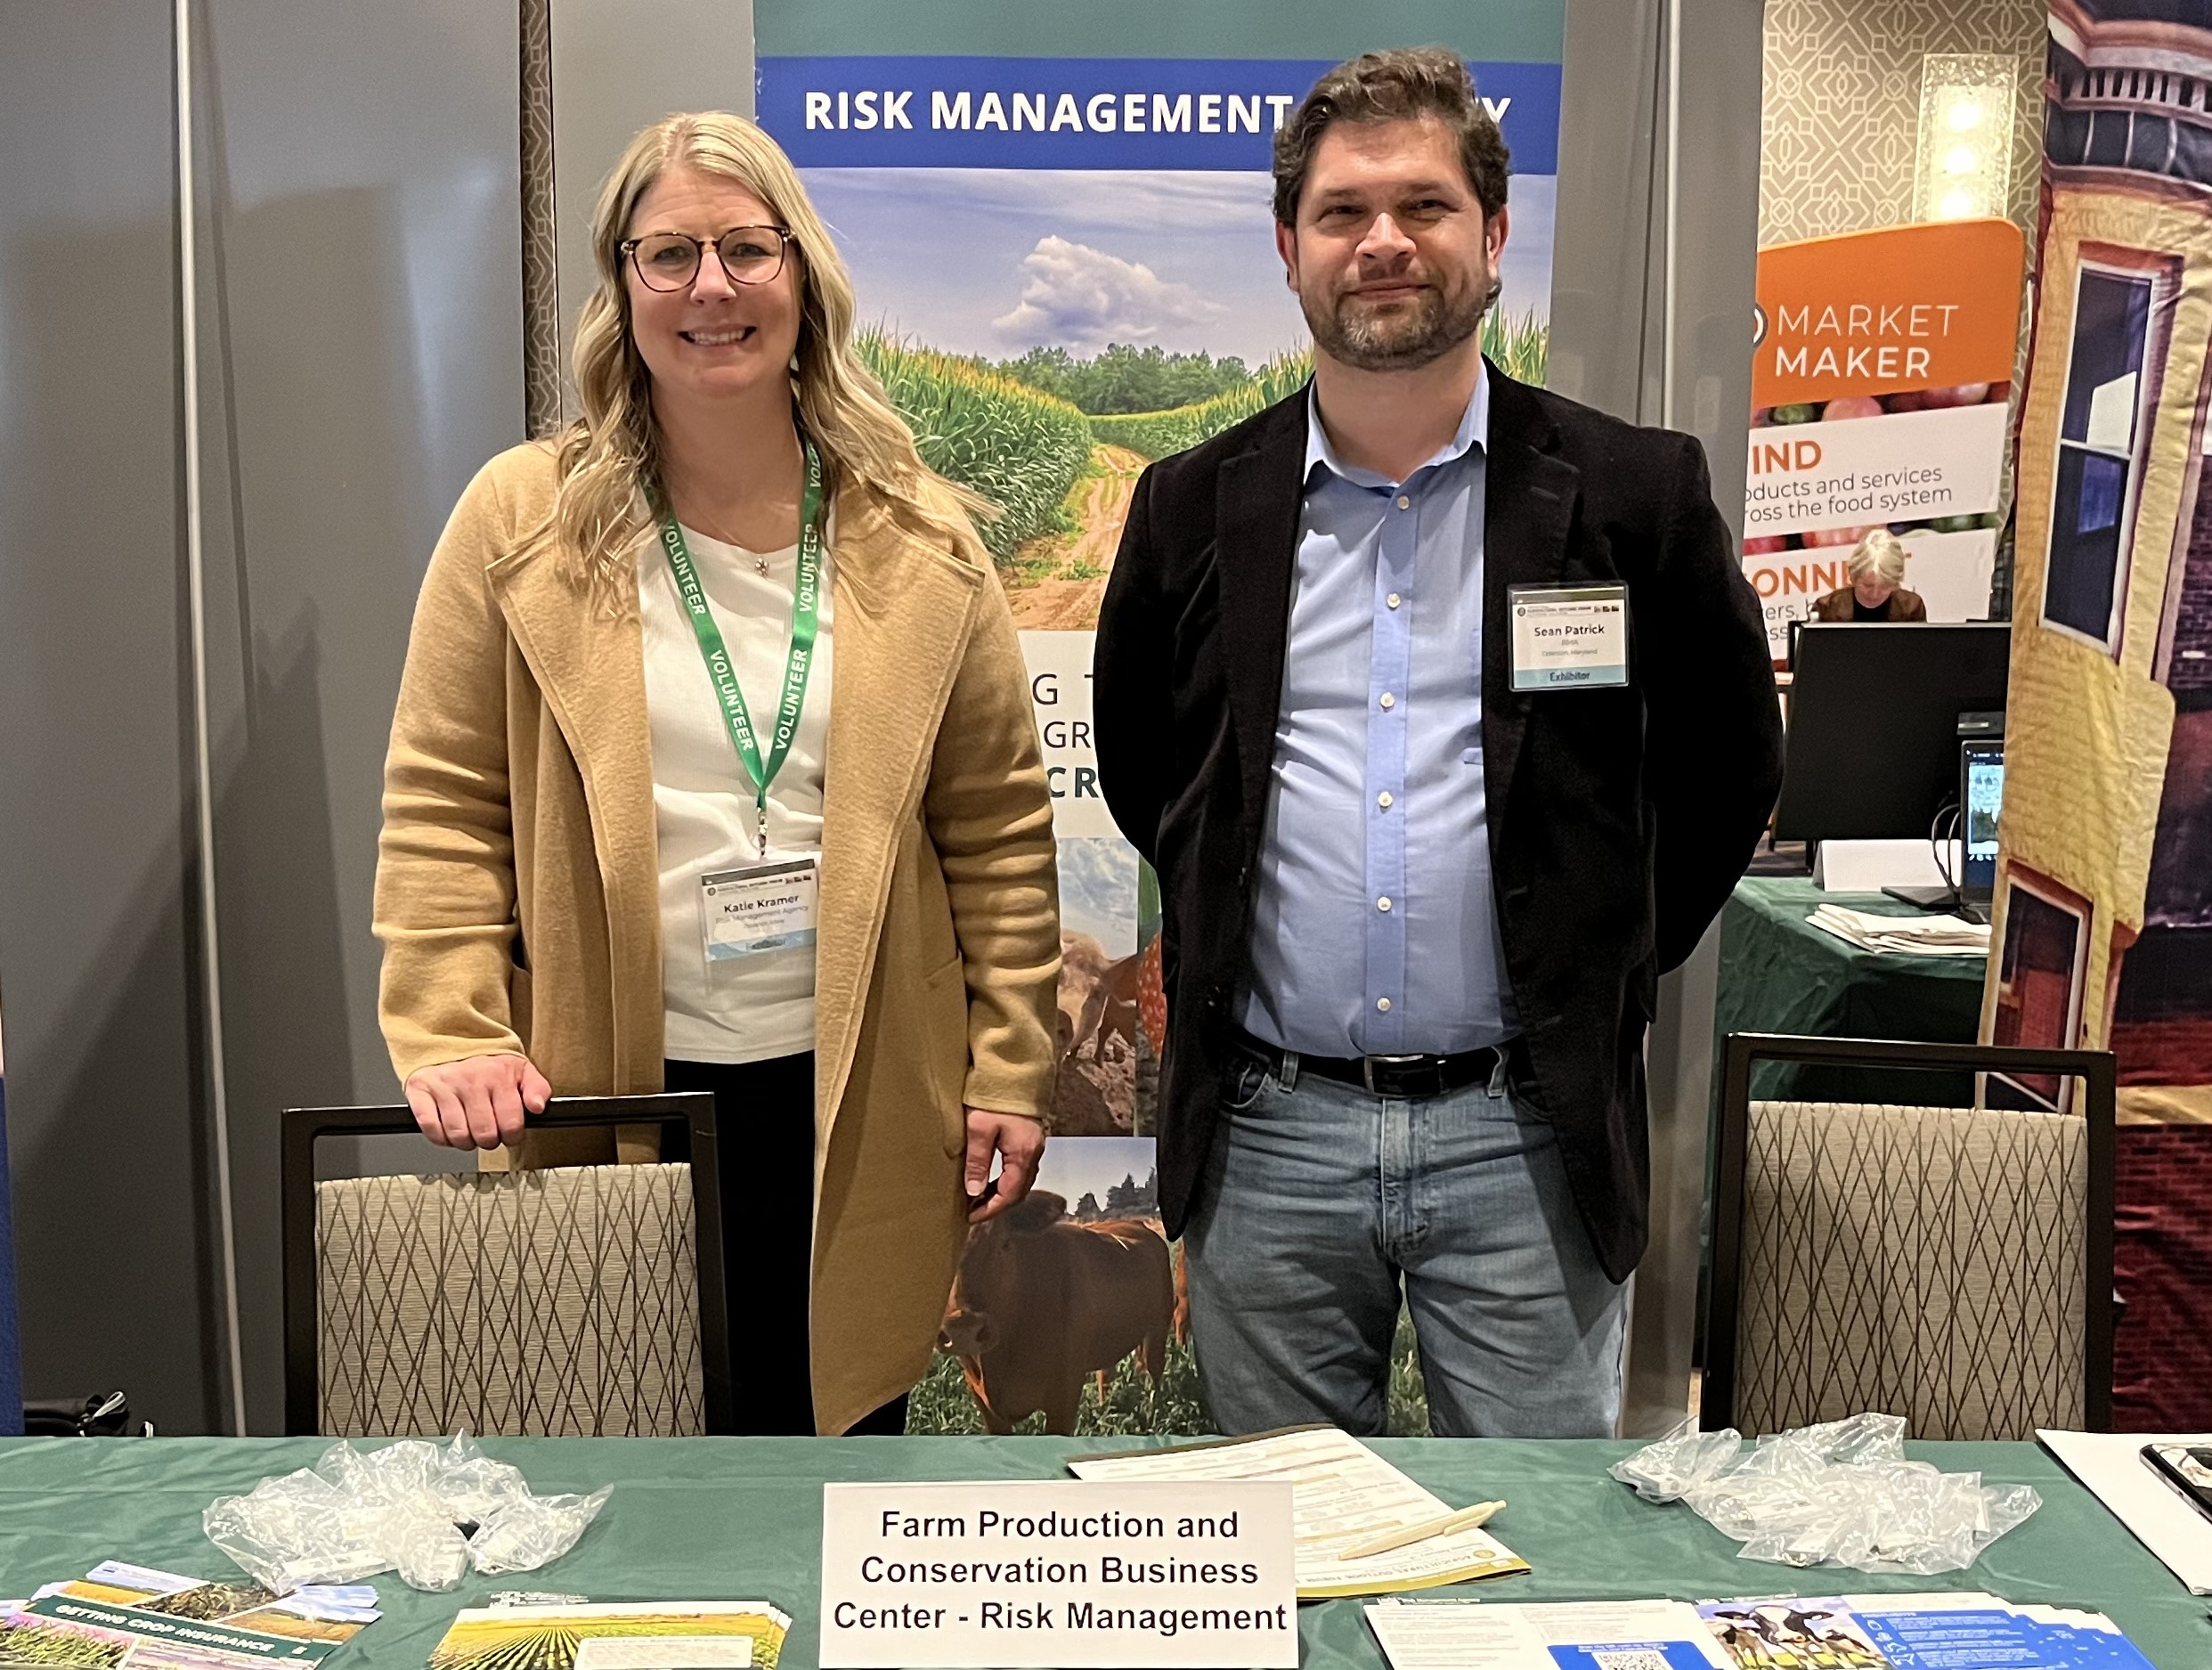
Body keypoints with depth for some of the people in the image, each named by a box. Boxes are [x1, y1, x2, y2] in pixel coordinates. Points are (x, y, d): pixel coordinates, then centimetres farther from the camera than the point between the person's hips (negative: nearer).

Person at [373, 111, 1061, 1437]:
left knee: (835, 1426, 12)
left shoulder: (920, 542, 2)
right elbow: (444, 808, 0)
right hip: (603, 1092, 0)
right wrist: (455, 1038, -10)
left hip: (853, 1098, 1)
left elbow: (998, 826, 4)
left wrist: (1011, 1066, 1)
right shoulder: (524, 522, 0)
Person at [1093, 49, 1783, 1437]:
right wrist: (1231, 933, 10)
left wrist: (1604, 971, 5)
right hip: (1265, 1131, 2)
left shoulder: (1636, 493, -2)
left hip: (1526, 1134, -1)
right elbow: (1136, 765, 16)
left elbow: (1730, 769, 8)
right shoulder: (1194, 509, 3)